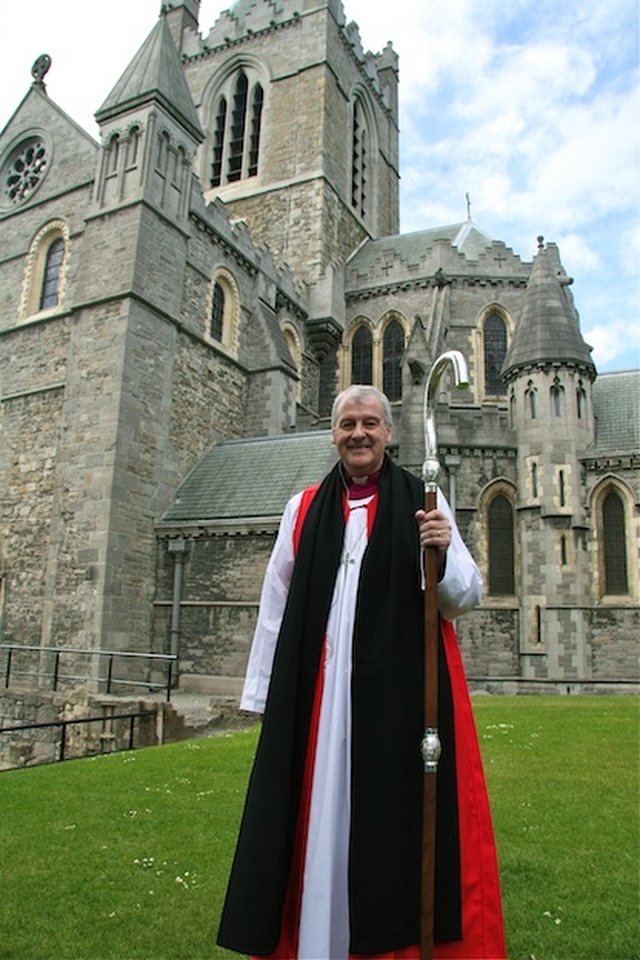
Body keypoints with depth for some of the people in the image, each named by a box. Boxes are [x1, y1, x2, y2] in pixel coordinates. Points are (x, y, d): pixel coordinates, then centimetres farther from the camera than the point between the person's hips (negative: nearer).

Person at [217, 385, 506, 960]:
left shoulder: (422, 500, 5)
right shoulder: (305, 509, 9)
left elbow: (467, 598, 1)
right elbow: (276, 607, 9)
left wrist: (444, 554, -20)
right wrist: (265, 695, 7)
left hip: (401, 691, -1)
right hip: (317, 696, 2)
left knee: (396, 821, 6)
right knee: (318, 819, 9)